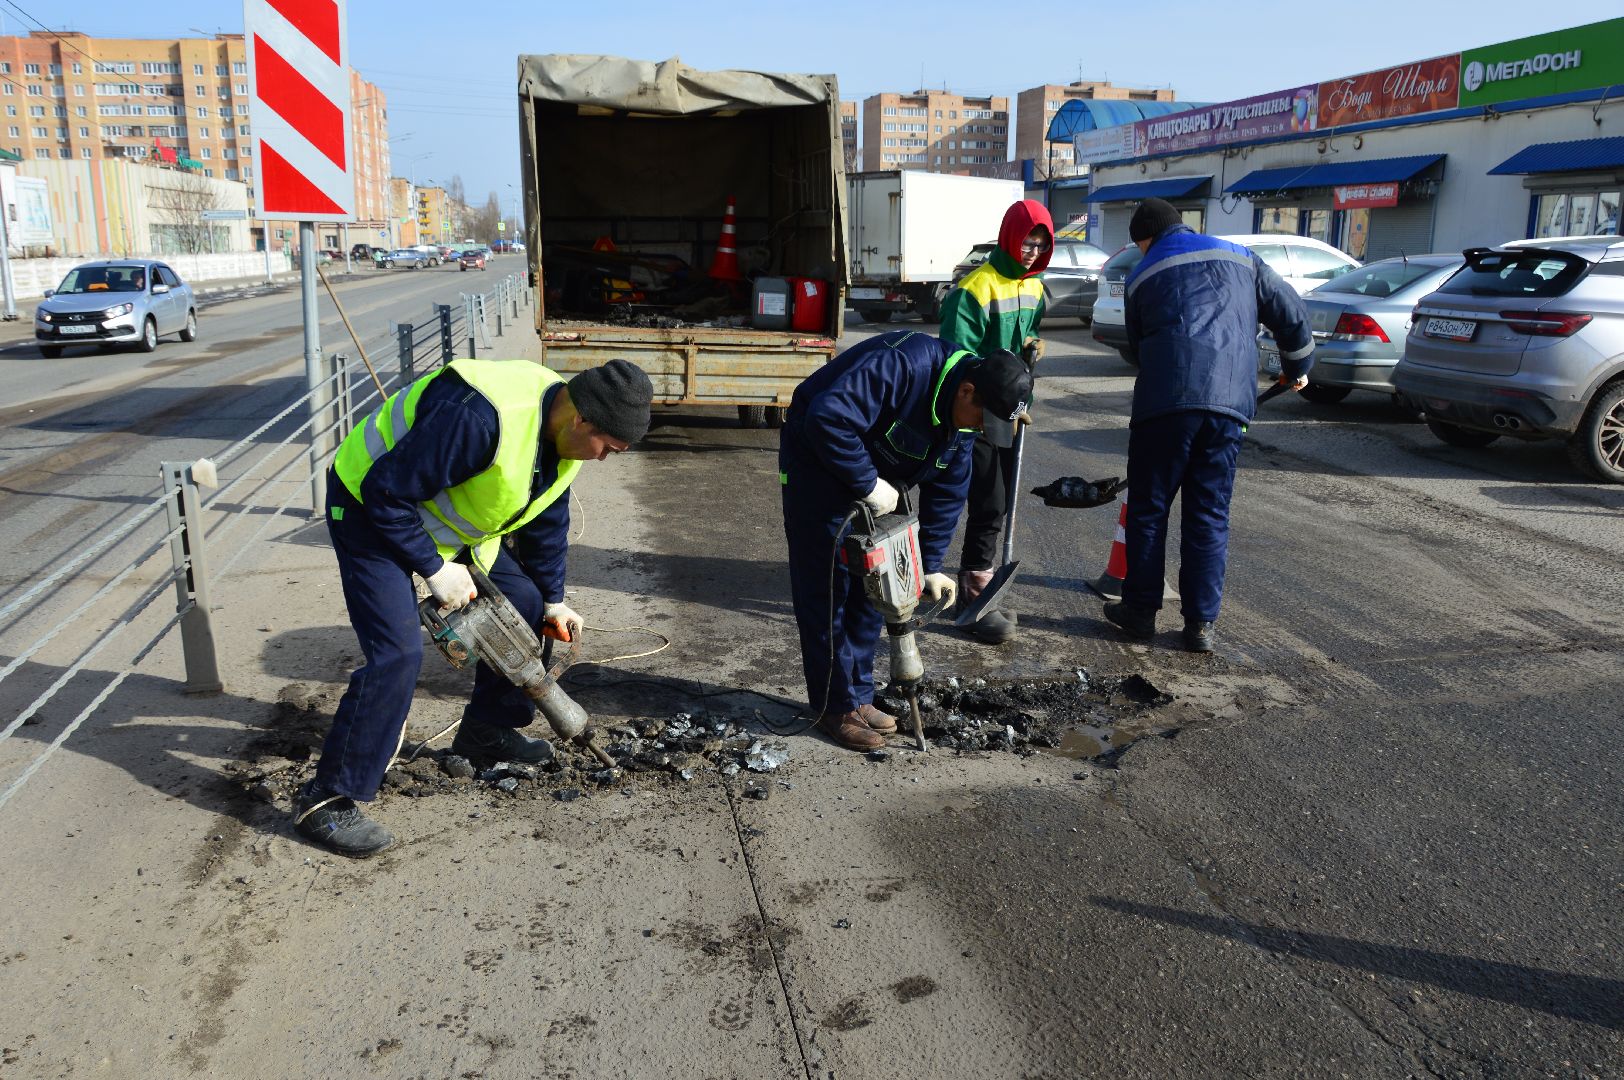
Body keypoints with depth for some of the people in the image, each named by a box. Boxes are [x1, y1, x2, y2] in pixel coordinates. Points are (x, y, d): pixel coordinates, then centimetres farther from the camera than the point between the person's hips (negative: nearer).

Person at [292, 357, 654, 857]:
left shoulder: (563, 433, -7)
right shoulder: (481, 418, -38)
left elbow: (546, 520, 10)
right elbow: (386, 492, -32)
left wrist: (553, 599, 12)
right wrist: (435, 570, -25)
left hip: (446, 522, 9)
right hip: (371, 512, -9)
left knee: (524, 606, 7)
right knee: (397, 652, -20)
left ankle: (486, 731, 26)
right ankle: (328, 800, -7)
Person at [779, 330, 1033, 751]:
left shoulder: (963, 419, -5)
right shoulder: (902, 367, -34)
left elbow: (947, 491, 2)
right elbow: (827, 418, -41)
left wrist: (931, 566, 2)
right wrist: (868, 484, -33)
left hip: (873, 478, 8)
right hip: (818, 466, -8)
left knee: (869, 590, 11)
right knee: (826, 592, -5)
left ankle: (859, 696, 24)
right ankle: (836, 708, 6)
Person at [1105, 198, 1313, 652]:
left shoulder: (1143, 276, 15)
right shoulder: (1239, 257, 19)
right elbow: (1290, 312, 18)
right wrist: (1297, 367, 33)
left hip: (1165, 401, -2)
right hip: (1229, 403, 2)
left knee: (1147, 510, 10)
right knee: (1210, 516, 9)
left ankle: (1141, 609, 17)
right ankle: (1201, 623, 12)